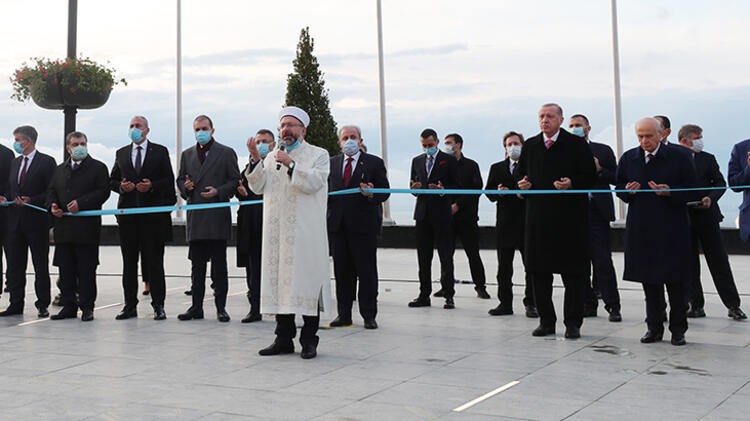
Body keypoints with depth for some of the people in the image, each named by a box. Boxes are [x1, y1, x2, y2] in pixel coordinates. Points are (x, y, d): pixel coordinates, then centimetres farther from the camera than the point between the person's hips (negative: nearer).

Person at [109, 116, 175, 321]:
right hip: (128, 213, 3)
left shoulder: (160, 152, 5)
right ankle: (130, 305, 12)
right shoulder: (121, 154, 15)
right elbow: (112, 180, 16)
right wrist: (121, 186, -5)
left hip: (153, 213, -3)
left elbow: (169, 180, 1)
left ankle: (158, 306, 5)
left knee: (154, 261, -1)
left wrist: (152, 186, -15)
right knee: (129, 262, 6)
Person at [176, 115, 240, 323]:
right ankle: (196, 307, 12)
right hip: (195, 217, 4)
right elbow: (180, 179, 20)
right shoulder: (187, 154, 16)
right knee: (197, 265, 7)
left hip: (217, 217, -4)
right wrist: (185, 186, -3)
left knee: (219, 265, 0)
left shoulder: (227, 153, 3)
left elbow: (236, 180, 1)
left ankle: (221, 307, 6)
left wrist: (218, 191, -13)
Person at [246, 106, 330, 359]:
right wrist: (256, 161, -2)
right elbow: (259, 187, 11)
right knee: (279, 281, 5)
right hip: (277, 231, 5)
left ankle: (309, 340, 2)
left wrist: (291, 164, -15)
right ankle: (284, 338, 13)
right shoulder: (272, 157, 20)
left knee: (306, 280, -5)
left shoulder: (318, 155, 6)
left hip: (305, 233, -5)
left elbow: (314, 182, -10)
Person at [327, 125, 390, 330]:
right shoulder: (332, 163, 15)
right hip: (338, 225, 3)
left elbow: (385, 191, 1)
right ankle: (344, 314, 16)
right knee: (342, 272, 8)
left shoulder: (374, 163, 4)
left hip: (364, 225, -3)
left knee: (367, 272, 0)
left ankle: (369, 315, 8)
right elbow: (327, 189, 14)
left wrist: (371, 194, -19)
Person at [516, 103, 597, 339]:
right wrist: (523, 185, -1)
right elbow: (521, 176, 20)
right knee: (539, 271, 7)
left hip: (569, 216, -4)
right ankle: (546, 321, 18)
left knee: (573, 272, 0)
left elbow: (590, 177, -2)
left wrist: (572, 183, -19)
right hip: (538, 216, 4)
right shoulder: (530, 146, 13)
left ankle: (573, 323, 8)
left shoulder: (576, 145, 0)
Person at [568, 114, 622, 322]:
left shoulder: (603, 150, 8)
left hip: (597, 211, -3)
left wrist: (599, 169, -11)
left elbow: (616, 178, 5)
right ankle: (588, 304, 15)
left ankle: (613, 306, -2)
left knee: (603, 261, -7)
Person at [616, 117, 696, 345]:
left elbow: (691, 191, -2)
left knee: (675, 282, 0)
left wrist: (670, 192, -18)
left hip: (672, 228, -3)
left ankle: (678, 329, 11)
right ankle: (654, 328, 19)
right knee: (649, 281, 9)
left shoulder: (678, 157, -3)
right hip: (641, 229, 3)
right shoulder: (628, 159, 7)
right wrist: (628, 191, -6)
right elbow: (619, 189, 16)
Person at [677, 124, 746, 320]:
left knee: (719, 262, 3)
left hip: (707, 216, 1)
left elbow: (720, 183, 4)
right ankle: (696, 305, 13)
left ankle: (733, 305, 9)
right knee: (689, 264, 5)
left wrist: (711, 198, -13)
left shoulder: (708, 159, 6)